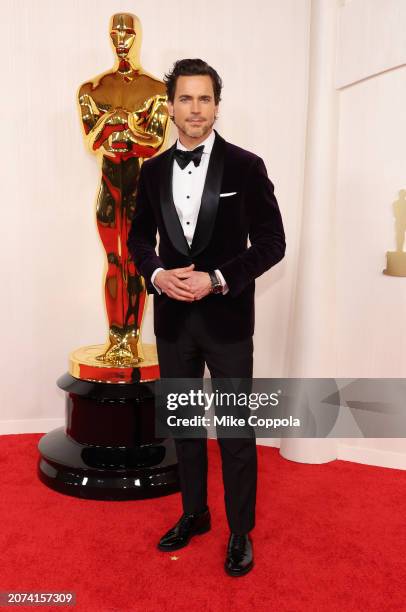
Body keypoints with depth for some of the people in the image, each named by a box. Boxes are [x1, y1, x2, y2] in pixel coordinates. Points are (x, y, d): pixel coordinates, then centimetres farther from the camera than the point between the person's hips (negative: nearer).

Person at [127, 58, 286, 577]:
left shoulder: (245, 166, -5)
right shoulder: (153, 170, 6)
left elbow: (272, 242, -6)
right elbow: (139, 238, 12)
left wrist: (217, 280, -17)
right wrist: (158, 274, -9)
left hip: (226, 317, -4)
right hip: (172, 317, 4)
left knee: (235, 429, 6)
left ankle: (241, 531, 26)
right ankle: (194, 513, 37)